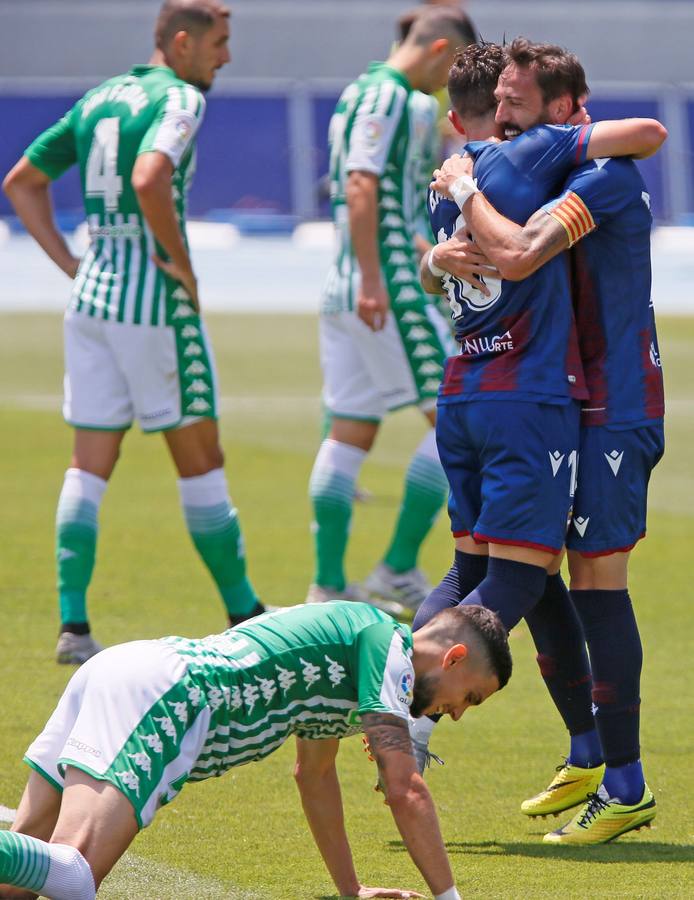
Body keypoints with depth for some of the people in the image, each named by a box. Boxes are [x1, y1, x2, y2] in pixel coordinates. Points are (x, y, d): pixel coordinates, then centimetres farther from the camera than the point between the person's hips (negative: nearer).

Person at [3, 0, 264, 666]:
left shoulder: (99, 99, 14)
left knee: (90, 466, 6)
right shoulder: (180, 99, -10)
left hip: (92, 293, 7)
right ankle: (243, 616, 13)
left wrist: (72, 264, 13)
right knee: (199, 459, 4)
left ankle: (73, 624, -2)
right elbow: (148, 180, -29)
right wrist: (181, 261, -17)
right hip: (154, 299, -7)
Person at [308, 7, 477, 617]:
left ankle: (328, 585, 8)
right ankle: (400, 568, -4)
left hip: (346, 290, 10)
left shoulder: (361, 92, 18)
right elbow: (361, 185, -22)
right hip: (389, 291, -10)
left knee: (350, 435, 9)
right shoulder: (388, 97, -12)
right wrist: (372, 279, -26)